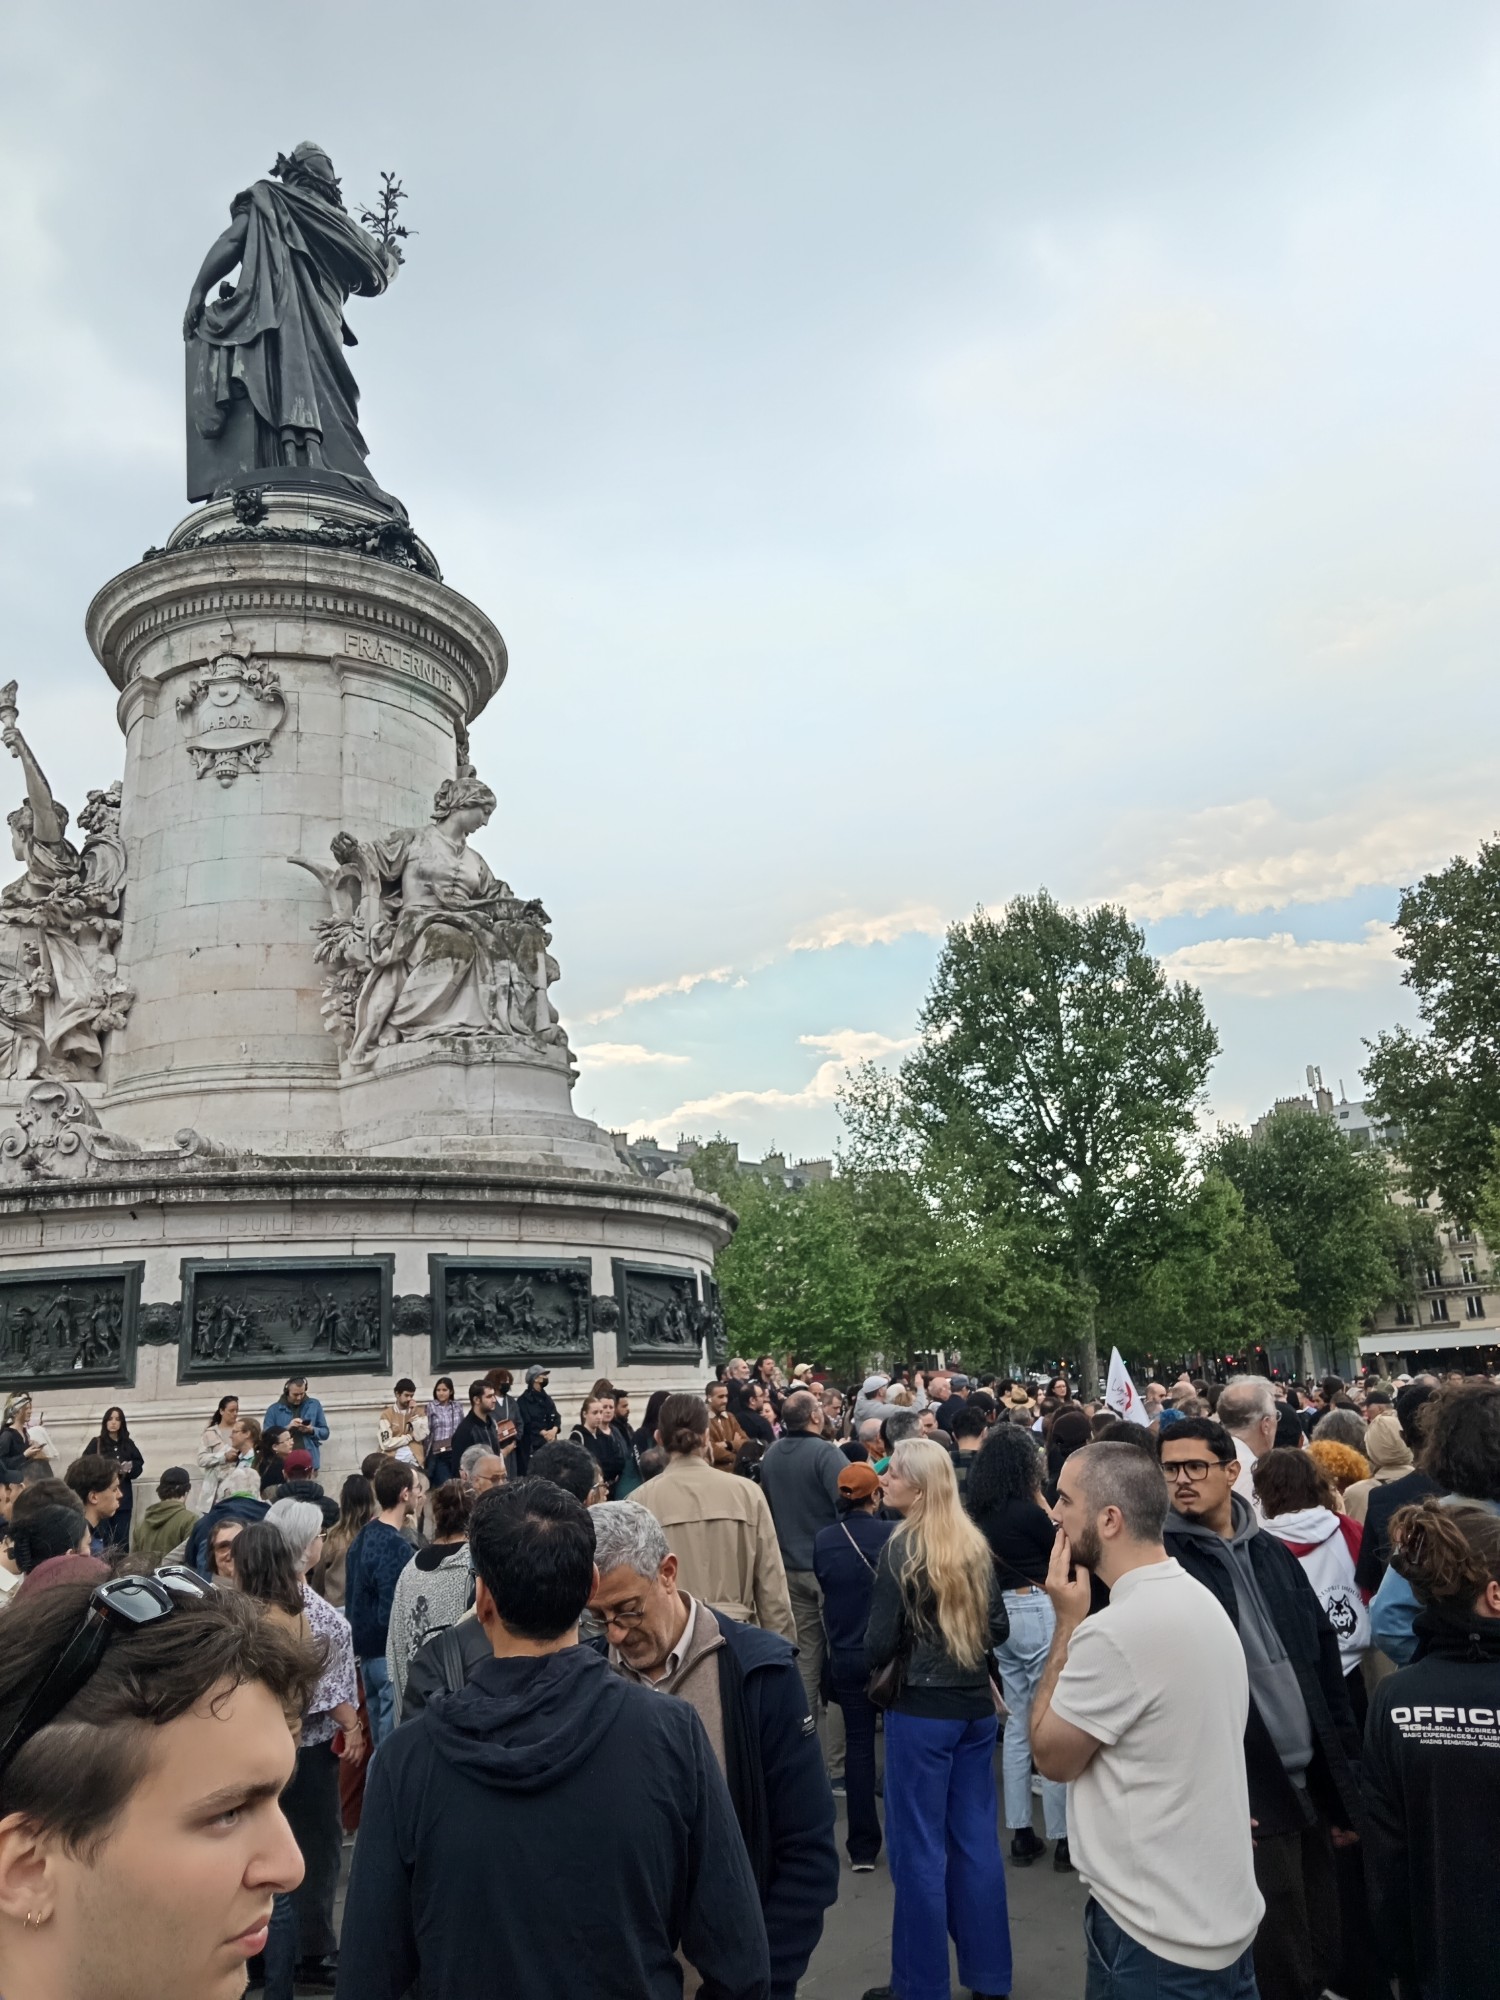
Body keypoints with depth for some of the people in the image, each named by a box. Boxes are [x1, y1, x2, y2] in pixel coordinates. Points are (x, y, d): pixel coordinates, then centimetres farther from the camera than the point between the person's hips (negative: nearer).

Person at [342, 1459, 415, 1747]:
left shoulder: (362, 1537, 6)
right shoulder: (396, 1547, -22)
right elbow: (395, 1613, -24)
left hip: (366, 1650, 9)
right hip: (390, 1654, -9)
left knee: (380, 1744, 19)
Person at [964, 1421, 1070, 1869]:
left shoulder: (978, 1511, 3)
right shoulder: (1027, 1511, -17)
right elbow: (1060, 1554, -4)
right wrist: (1043, 1503, 2)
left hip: (999, 1614, 7)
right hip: (1037, 1613, -7)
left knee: (1017, 1724, 15)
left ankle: (1021, 1834, 21)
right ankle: (1062, 1838, 11)